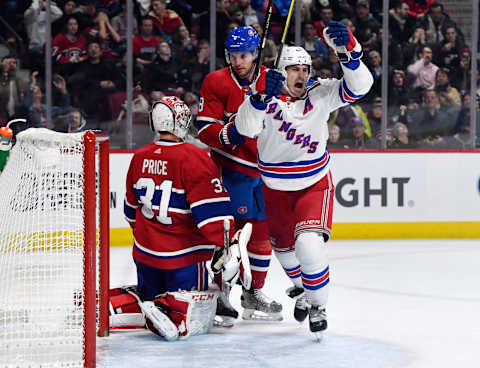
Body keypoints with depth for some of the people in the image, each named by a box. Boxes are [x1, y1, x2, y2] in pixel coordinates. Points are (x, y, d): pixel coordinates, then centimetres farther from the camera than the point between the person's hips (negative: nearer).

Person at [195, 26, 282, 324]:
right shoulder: (217, 82, -8)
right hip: (231, 168, -5)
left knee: (263, 230, 11)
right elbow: (204, 128, -11)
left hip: (265, 168, 5)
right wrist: (227, 134, -28)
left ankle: (255, 292, 24)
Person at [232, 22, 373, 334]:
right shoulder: (266, 98, -15)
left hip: (314, 185, -2)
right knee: (282, 245, 20)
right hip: (275, 188, 2)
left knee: (309, 244, -21)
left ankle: (317, 305, 1)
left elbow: (358, 86, -24)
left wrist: (348, 51, -40)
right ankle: (300, 285, 51)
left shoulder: (319, 94, -12)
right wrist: (261, 97, -48)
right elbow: (247, 128, -33)